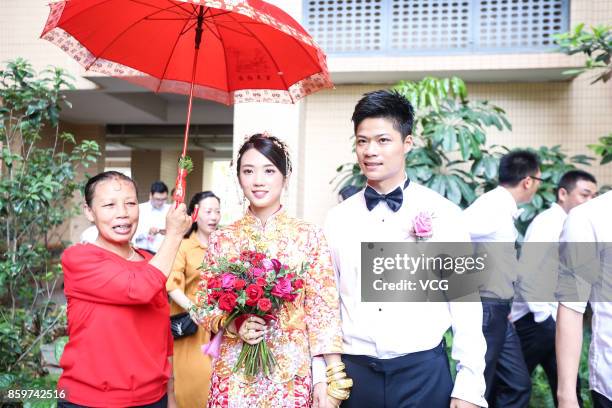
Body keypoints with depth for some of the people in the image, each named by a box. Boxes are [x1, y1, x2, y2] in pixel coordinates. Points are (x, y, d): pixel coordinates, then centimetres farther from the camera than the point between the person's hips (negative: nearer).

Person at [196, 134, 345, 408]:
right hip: (234, 372, 1)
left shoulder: (309, 236, -5)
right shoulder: (222, 239, 0)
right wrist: (233, 326, -13)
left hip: (292, 372, -1)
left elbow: (323, 310, -6)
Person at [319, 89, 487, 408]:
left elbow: (466, 305, -2)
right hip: (354, 372, 2)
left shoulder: (443, 214, -5)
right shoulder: (337, 219, 2)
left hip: (424, 373, -2)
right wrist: (321, 378, 4)